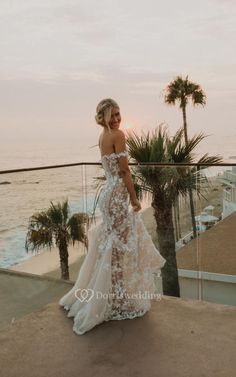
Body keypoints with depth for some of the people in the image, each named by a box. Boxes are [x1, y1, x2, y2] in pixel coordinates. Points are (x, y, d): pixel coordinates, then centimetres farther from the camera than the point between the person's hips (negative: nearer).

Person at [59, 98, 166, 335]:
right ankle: (116, 301, 10)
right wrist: (134, 198, -10)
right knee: (119, 243, -1)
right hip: (118, 193, -10)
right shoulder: (117, 134, -15)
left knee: (113, 240, 21)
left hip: (110, 190, 10)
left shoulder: (103, 136, 12)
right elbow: (124, 170, -17)